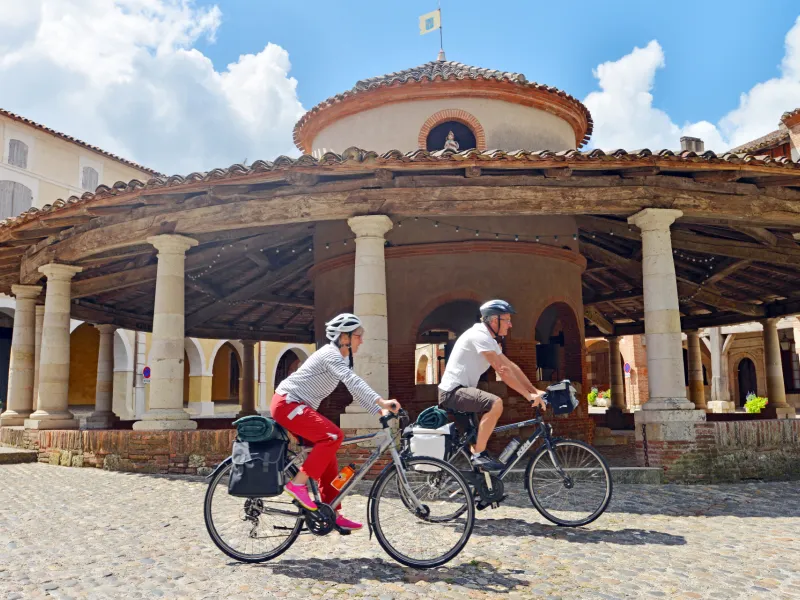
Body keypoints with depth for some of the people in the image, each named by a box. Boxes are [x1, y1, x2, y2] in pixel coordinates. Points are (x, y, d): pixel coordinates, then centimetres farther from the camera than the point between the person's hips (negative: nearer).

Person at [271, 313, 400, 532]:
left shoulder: (340, 358, 12)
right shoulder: (331, 354, -19)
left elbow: (355, 387, 9)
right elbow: (353, 381, -35)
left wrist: (380, 409, -3)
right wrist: (381, 401, -44)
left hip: (297, 406, 10)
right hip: (287, 403, -10)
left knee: (330, 461, 5)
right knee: (333, 435, -25)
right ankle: (297, 484, -17)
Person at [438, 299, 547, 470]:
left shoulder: (488, 339, 15)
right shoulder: (479, 335, -17)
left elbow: (511, 366, 11)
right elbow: (502, 370, -23)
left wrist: (535, 390, 4)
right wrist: (528, 395, -22)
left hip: (460, 391, 11)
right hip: (453, 391, -11)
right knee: (496, 404, -30)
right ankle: (479, 454, -19)